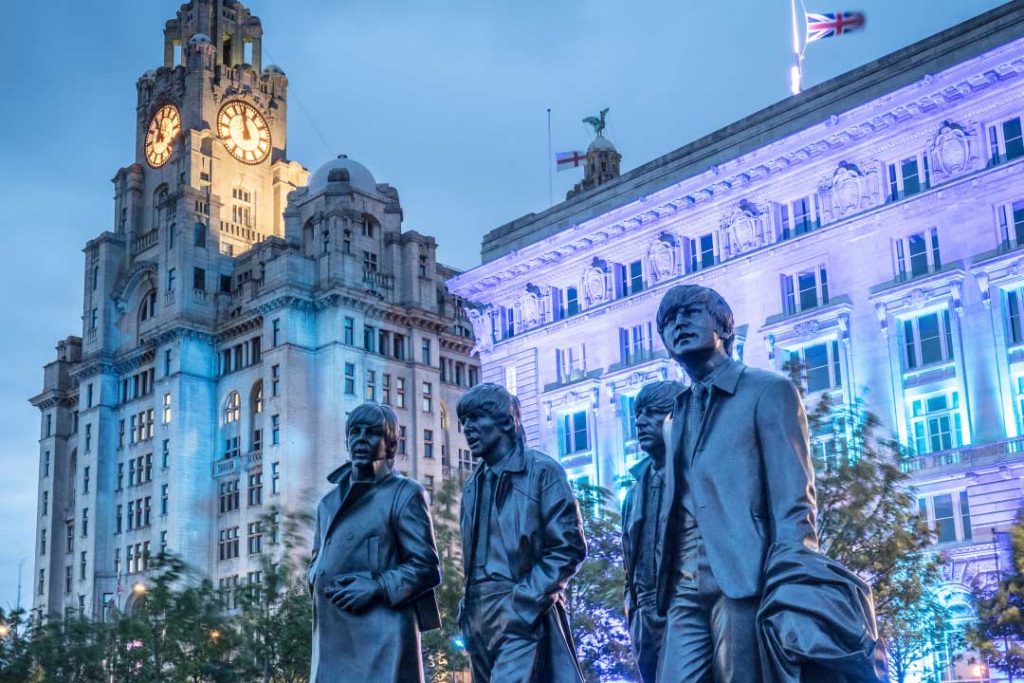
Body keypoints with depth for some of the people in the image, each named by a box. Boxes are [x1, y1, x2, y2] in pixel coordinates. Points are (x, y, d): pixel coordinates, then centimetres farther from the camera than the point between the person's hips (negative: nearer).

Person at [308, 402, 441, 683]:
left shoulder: (404, 494, 3)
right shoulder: (330, 501, 22)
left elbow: (426, 567, -2)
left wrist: (377, 587, -16)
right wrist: (320, 581, 5)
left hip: (382, 636, -6)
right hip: (332, 636, 6)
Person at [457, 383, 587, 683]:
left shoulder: (541, 471, -1)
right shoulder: (473, 486, 19)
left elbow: (569, 547, -7)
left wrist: (525, 602, -14)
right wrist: (469, 615, 10)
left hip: (524, 617, -7)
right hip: (480, 619, 7)